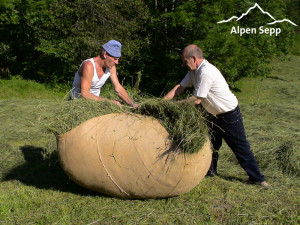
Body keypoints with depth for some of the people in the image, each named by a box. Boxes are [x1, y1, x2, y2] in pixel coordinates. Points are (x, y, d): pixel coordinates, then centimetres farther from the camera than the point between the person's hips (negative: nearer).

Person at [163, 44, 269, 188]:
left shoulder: (206, 72, -30)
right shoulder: (194, 71, 0)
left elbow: (197, 100, -25)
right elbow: (180, 87, 1)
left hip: (229, 114, -8)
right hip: (213, 114, 8)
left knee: (240, 147, 1)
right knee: (211, 144, 15)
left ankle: (257, 178, 15)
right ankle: (210, 172, 32)